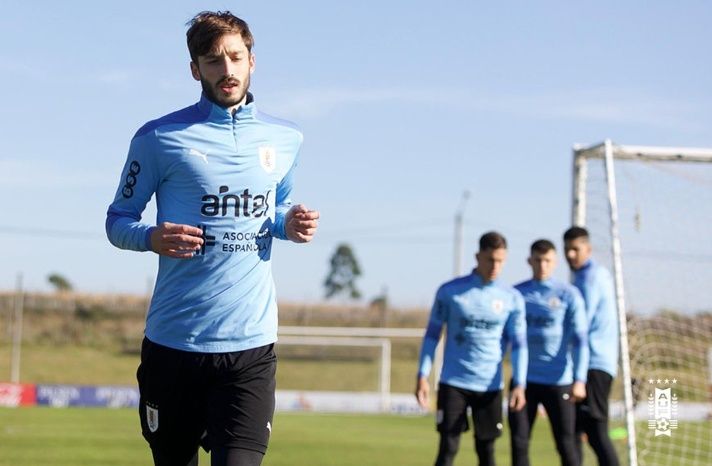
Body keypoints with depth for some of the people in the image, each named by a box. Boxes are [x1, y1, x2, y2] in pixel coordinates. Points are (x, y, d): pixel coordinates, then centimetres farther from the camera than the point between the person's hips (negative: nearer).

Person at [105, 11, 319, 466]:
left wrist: (291, 224, 2)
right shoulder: (160, 137, -1)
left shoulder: (286, 140, 9)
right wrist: (152, 238, -17)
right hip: (173, 343, -1)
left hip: (251, 344, 1)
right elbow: (118, 221, 5)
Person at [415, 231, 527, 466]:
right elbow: (432, 334, 3)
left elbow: (518, 343, 2)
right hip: (453, 383, -2)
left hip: (490, 386, 2)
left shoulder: (512, 298, 2)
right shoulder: (450, 291, -3)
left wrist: (519, 384, -8)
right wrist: (423, 376, -3)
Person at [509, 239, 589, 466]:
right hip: (524, 379, 3)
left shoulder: (568, 294, -2)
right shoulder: (516, 293, 6)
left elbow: (580, 340, -7)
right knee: (519, 441, 1)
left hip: (558, 381, -3)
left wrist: (579, 380, -15)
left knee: (565, 443, 1)